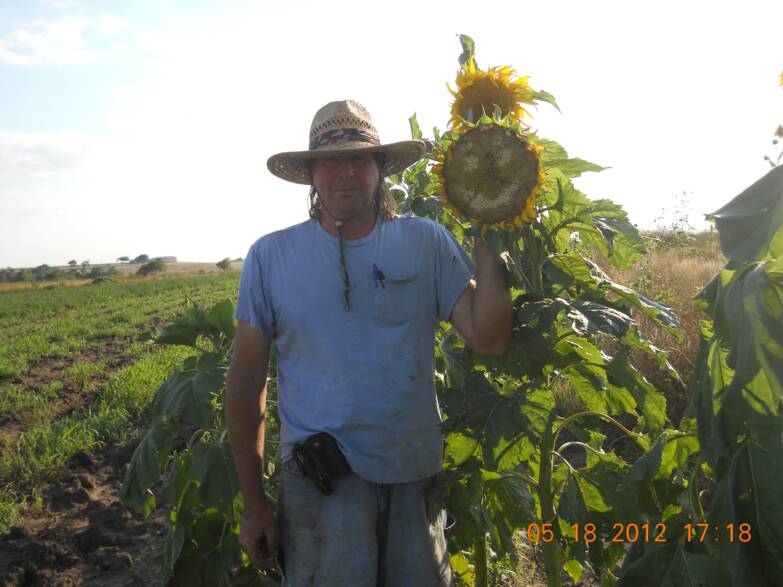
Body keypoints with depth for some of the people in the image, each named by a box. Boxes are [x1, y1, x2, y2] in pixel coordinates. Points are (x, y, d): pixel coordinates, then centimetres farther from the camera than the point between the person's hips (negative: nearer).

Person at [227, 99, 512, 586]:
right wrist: (254, 503, 1)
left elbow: (488, 339, -10)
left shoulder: (427, 243, -2)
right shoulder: (271, 256, -4)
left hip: (416, 473, 2)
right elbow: (247, 380, 0)